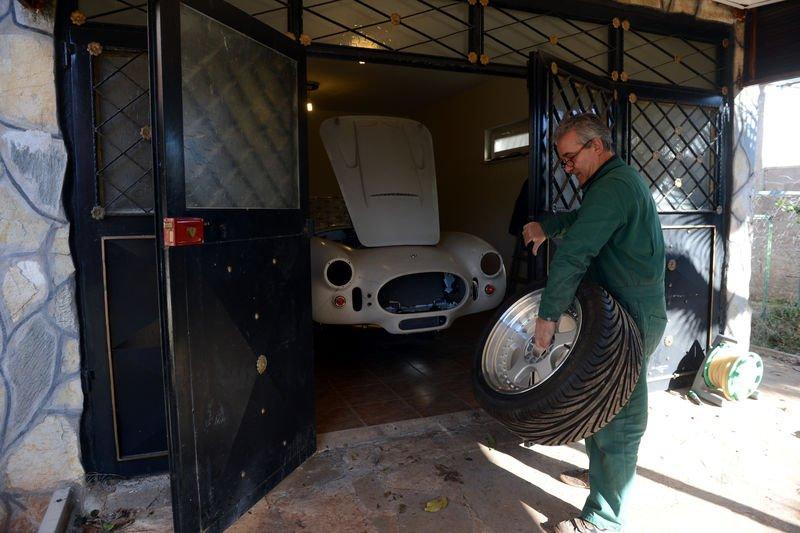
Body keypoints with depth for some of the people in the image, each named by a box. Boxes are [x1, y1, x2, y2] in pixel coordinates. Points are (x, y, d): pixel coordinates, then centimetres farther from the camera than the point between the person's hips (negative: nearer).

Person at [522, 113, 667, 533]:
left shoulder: (612, 187, -19)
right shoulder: (621, 180, 15)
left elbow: (573, 255, -27)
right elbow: (585, 218, 34)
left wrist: (548, 315, -23)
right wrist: (547, 226, 20)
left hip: (630, 318, -10)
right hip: (632, 312, 10)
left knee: (617, 417, -2)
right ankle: (601, 472, 39)